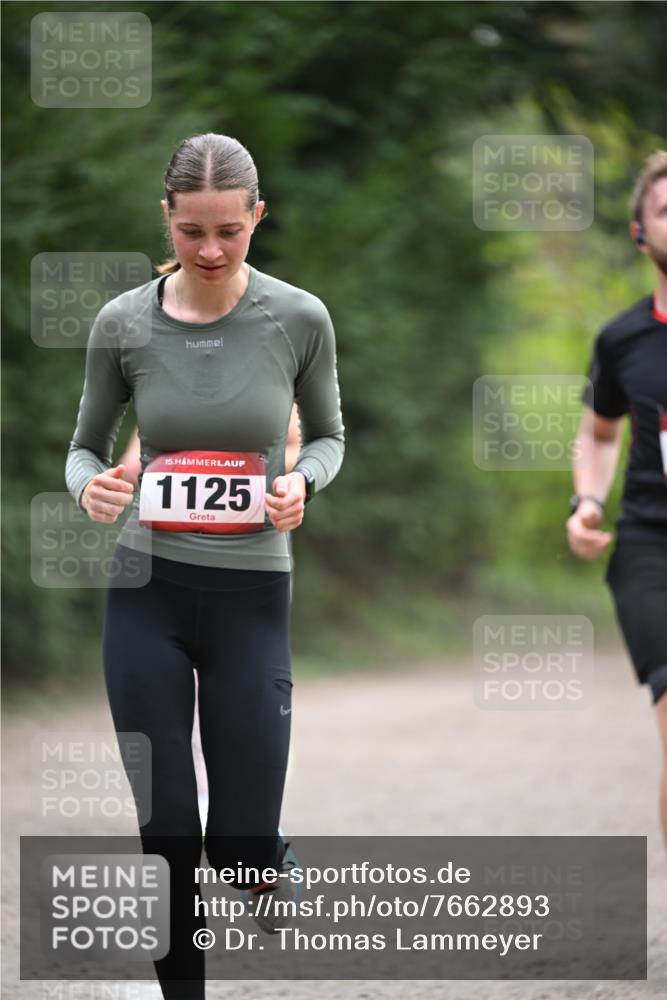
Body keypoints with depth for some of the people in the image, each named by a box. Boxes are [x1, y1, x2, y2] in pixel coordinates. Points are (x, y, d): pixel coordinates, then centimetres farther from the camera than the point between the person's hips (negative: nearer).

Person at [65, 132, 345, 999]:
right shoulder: (122, 323, -5)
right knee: (168, 835, 2)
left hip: (252, 595, 0)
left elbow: (327, 438, 10)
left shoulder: (300, 319, -6)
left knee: (241, 844, 0)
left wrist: (302, 483, -12)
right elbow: (86, 446, 8)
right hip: (146, 595, 0)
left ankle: (273, 868, 35)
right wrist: (90, 488, -15)